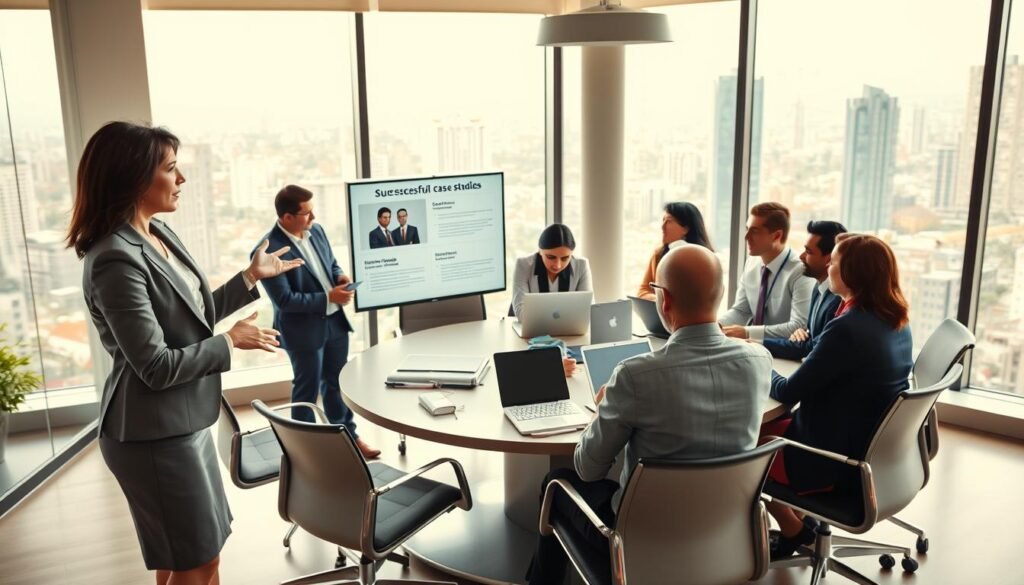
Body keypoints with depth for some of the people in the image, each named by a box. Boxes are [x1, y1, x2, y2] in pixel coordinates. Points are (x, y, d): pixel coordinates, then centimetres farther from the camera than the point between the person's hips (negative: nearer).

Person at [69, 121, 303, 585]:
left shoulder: (160, 233, 5)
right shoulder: (116, 259, -24)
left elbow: (194, 317, 13)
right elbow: (156, 366, -24)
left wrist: (252, 277, 10)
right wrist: (230, 343, -13)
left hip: (181, 420, 9)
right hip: (154, 434, -9)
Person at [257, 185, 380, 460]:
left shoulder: (316, 230, 1)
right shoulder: (269, 250, -22)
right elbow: (284, 299, -24)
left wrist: (340, 276, -7)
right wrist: (328, 298, -24)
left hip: (334, 321, 7)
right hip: (303, 329, -7)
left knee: (335, 383, 20)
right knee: (307, 390, 10)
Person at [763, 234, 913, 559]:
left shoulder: (847, 329, -29)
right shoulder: (896, 321, 0)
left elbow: (788, 392, -20)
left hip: (835, 461, -8)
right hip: (870, 449, 9)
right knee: (765, 429, 21)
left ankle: (793, 530, 25)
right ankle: (799, 523, 23)